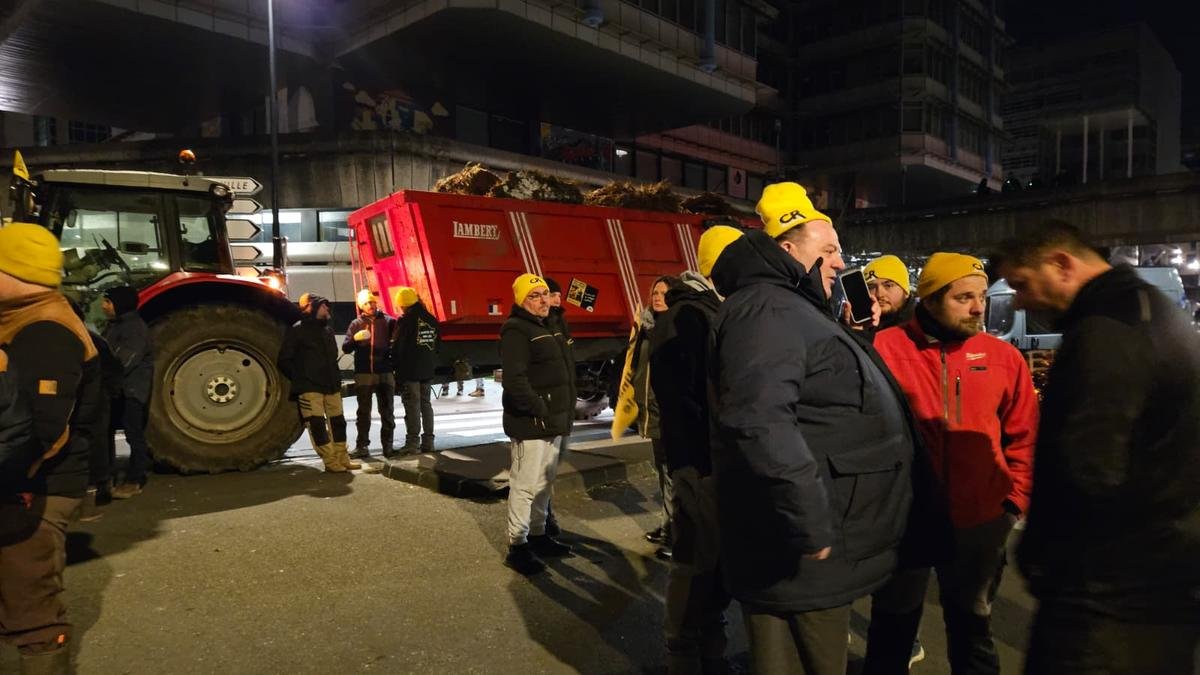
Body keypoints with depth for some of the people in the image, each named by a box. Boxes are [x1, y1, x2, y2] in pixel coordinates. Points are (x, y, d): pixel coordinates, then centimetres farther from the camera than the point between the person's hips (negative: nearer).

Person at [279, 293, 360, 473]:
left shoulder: (327, 330, 16)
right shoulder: (297, 330, -5)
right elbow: (284, 361, -5)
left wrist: (335, 378, 13)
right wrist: (300, 379, -5)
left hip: (331, 386, 7)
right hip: (309, 388, -7)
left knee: (337, 421, 8)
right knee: (317, 424, -8)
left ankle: (342, 459, 16)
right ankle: (330, 461, -4)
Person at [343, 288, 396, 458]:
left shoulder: (388, 321, 5)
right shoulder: (356, 324, 6)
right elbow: (346, 348, 1)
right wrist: (355, 338, -18)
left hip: (386, 372, 0)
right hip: (364, 373, 0)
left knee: (387, 411, 6)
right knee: (364, 411, 3)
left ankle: (388, 444, 14)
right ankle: (362, 445, 8)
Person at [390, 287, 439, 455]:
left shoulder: (405, 322, -13)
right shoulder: (431, 320, 6)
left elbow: (396, 347, -10)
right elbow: (437, 344, 13)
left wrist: (396, 365, 6)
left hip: (409, 371, -6)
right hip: (427, 370, 6)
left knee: (412, 406, -2)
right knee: (426, 403, 12)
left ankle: (413, 443, 0)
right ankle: (428, 441, 15)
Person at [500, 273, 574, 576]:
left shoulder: (547, 328, 18)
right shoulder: (516, 331, -13)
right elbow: (515, 379, -25)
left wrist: (564, 411, 15)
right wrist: (538, 409, -24)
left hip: (551, 422, 10)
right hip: (530, 423, -10)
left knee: (545, 483, 18)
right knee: (526, 485, -6)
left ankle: (538, 536, 30)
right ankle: (517, 546, 4)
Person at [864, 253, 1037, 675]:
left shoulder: (1004, 357, 0)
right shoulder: (886, 349, -11)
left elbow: (1024, 435, 6)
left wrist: (1016, 497, 4)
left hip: (981, 518, 3)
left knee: (972, 624, 23)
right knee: (894, 623, 17)